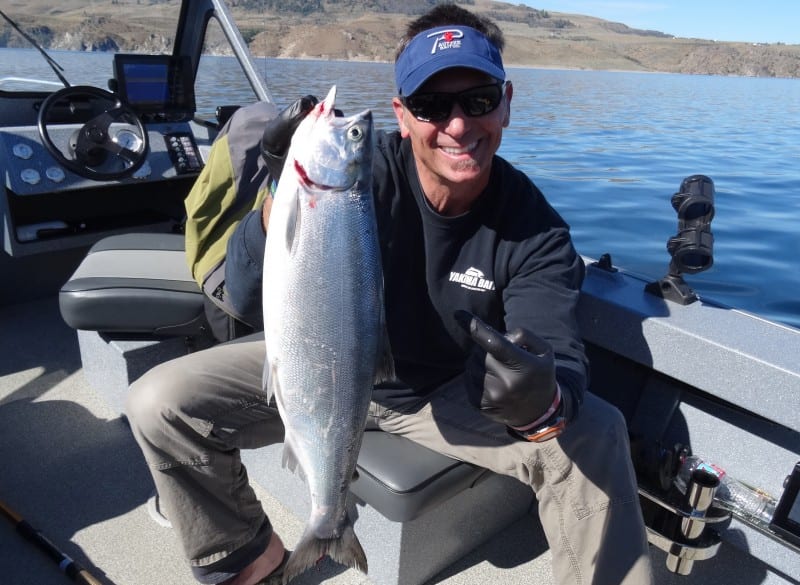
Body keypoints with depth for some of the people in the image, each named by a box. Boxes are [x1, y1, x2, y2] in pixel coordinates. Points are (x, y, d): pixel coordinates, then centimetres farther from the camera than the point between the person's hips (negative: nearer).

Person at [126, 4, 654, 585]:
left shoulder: (535, 230, -17)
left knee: (596, 434, -22)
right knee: (160, 403, -14)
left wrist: (546, 401, -51)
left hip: (453, 396, 0)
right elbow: (248, 298, -24)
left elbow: (559, 358, -27)